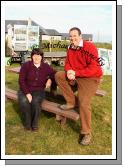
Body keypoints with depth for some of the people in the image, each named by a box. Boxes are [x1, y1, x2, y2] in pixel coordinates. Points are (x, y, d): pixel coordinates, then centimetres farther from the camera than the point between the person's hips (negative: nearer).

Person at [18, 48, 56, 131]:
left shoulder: (46, 67, 2)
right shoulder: (26, 65, -4)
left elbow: (54, 74, 16)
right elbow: (21, 80, -7)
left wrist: (50, 79, -7)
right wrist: (27, 93, -18)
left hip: (39, 91, 1)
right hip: (25, 90, 0)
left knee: (35, 101, -32)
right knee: (24, 101, -32)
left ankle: (34, 123, -8)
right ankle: (28, 123, -8)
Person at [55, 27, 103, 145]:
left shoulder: (90, 47, -18)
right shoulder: (70, 48, 3)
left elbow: (93, 69, -24)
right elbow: (67, 64, 9)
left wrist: (75, 73, -24)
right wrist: (68, 71, -16)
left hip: (90, 78, -7)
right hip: (74, 76, 7)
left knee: (84, 103, -21)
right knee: (58, 75, -9)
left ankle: (86, 133, -3)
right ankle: (72, 102, -2)